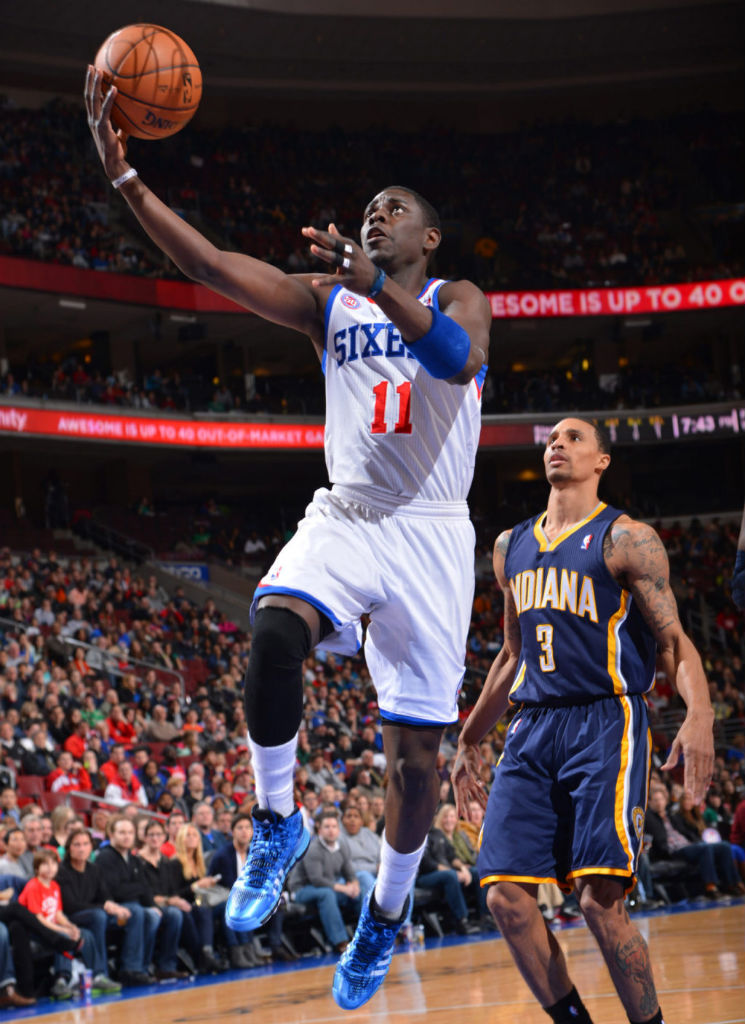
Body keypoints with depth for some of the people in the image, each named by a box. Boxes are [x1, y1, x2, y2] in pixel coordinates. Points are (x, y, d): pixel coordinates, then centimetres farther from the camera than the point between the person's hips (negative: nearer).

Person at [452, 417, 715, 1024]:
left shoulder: (626, 540, -2)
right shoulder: (511, 547, 17)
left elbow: (673, 639, -8)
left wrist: (699, 715, -26)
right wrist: (469, 740, 28)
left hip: (606, 724, -6)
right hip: (532, 728, 6)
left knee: (600, 899, -16)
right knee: (506, 896, -5)